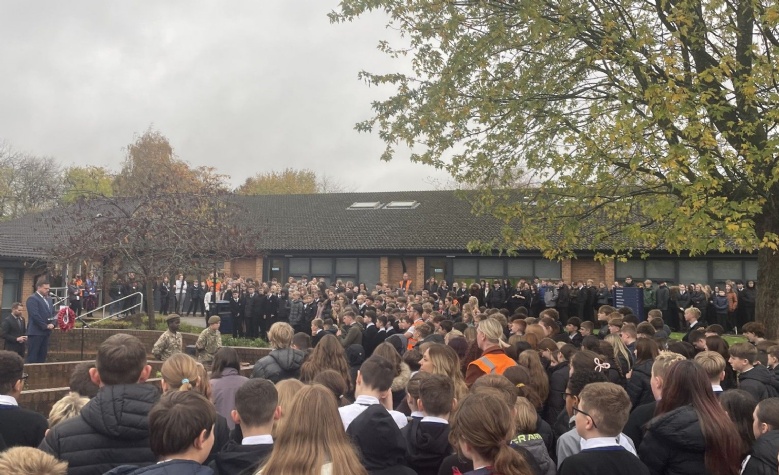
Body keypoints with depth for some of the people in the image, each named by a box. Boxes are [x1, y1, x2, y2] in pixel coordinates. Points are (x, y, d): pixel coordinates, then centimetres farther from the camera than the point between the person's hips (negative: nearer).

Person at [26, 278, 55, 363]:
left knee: (42, 355, 9)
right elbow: (35, 315, -18)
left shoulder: (48, 299, 17)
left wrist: (52, 324, 0)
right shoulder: (32, 299, -10)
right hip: (36, 332, -8)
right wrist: (46, 326, -15)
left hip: (46, 332, 8)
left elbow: (52, 313, 18)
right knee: (32, 357, -5)